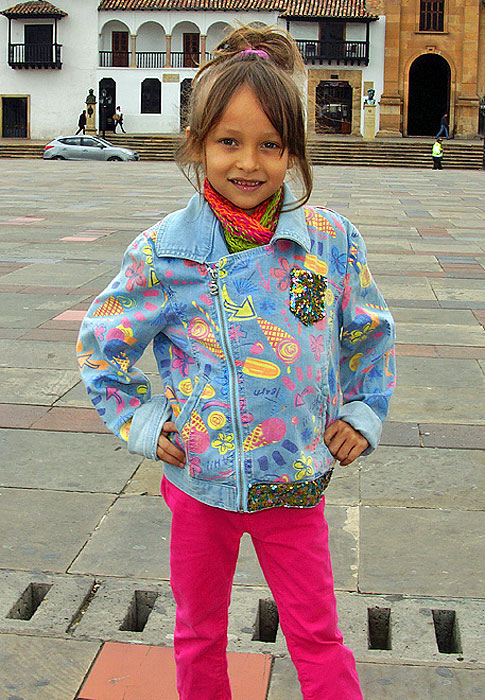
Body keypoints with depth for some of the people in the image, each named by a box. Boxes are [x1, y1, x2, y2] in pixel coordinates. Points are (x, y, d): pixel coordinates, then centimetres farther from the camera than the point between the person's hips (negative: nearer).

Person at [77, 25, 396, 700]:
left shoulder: (331, 241, -8)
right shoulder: (164, 251, -11)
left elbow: (371, 333, 9)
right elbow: (101, 342, 4)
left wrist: (362, 413, 5)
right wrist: (139, 420, -1)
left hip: (295, 482, 0)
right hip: (198, 482, 1)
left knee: (317, 639, 12)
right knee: (198, 637, 19)